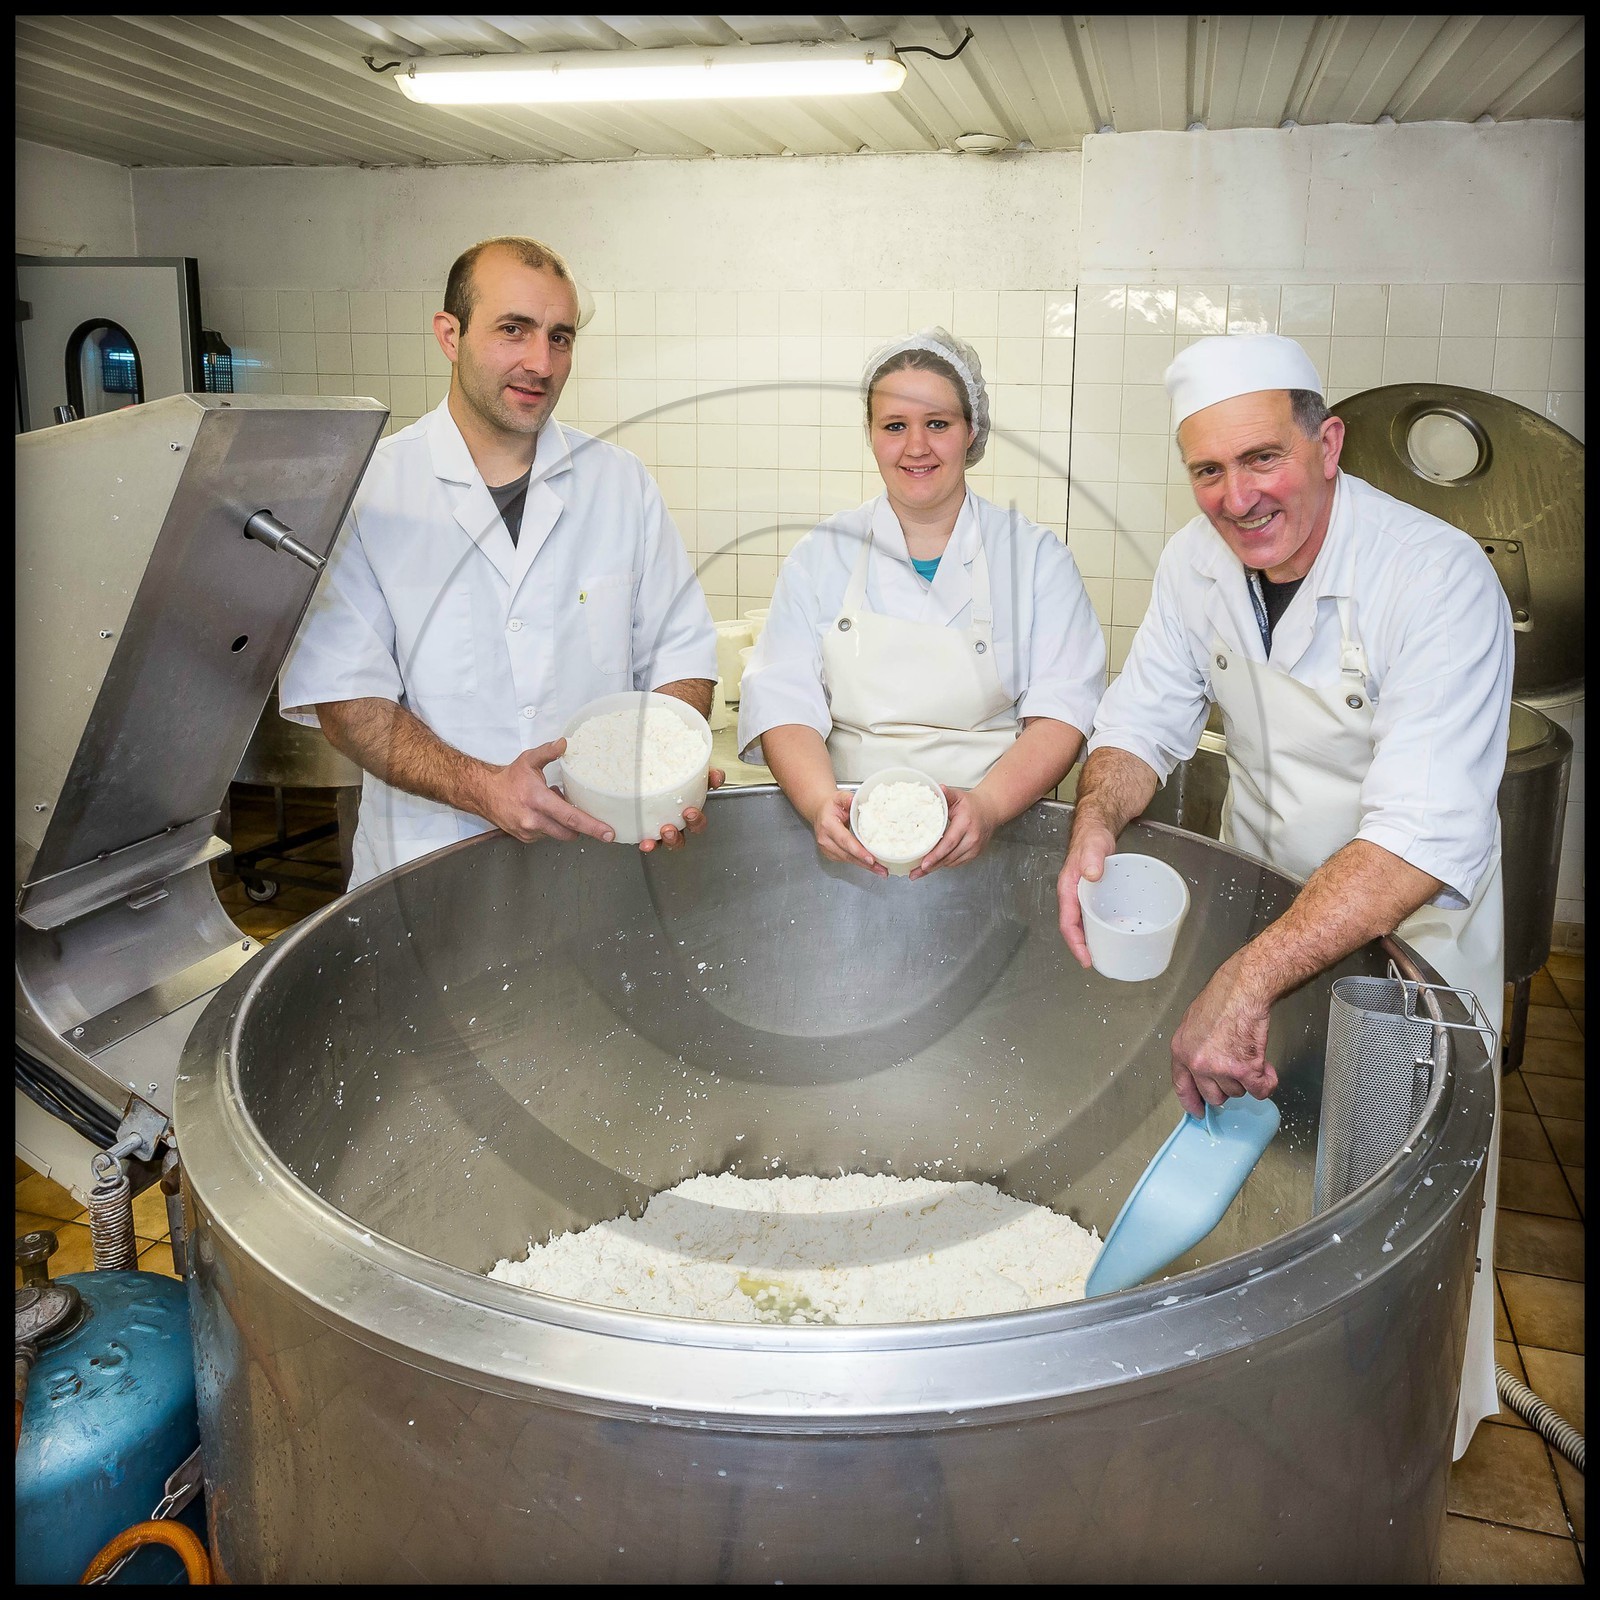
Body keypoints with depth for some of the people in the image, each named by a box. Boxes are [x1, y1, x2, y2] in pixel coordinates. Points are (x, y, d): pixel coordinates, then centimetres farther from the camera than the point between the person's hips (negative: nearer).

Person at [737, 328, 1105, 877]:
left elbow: (1063, 708, -2)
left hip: (996, 844, -1)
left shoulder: (1036, 556, 8)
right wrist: (820, 802, -19)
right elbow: (783, 699, 1)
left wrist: (987, 805, -21)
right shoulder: (821, 555, 10)